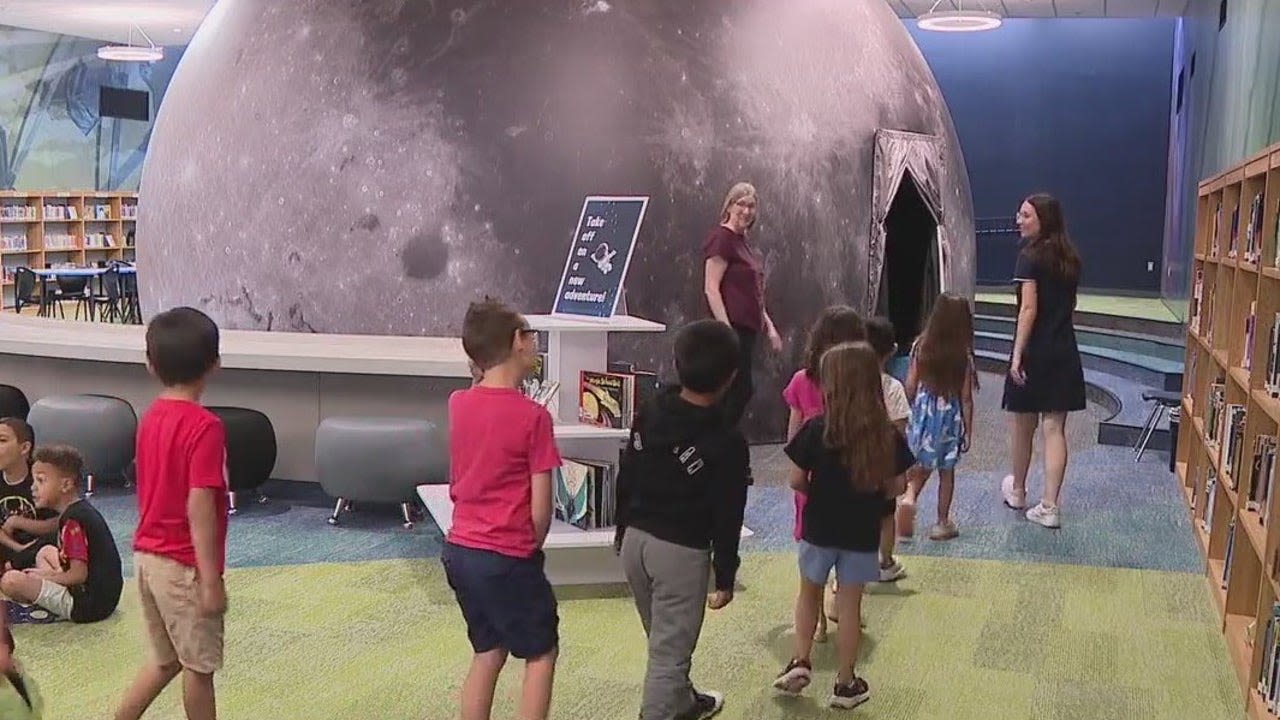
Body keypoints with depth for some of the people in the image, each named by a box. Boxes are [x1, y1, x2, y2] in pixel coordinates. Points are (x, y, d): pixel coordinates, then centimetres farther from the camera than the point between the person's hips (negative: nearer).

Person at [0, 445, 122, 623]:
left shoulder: (72, 520, -19)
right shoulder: (84, 510, 11)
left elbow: (79, 574, -22)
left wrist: (43, 577, -7)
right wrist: (49, 573, 9)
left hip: (86, 605, -11)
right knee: (45, 552, 29)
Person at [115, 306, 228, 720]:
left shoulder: (150, 417, 4)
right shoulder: (204, 426, -20)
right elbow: (199, 508, -23)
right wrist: (211, 579, -20)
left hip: (147, 556, 8)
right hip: (184, 565, -8)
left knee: (166, 659, 21)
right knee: (199, 665, 9)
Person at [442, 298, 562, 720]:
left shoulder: (458, 403, -1)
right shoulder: (532, 416, -17)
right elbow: (540, 508, -13)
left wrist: (482, 368, 10)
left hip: (459, 550, 6)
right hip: (506, 558, -6)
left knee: (487, 653, 20)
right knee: (541, 653, 12)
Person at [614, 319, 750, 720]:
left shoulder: (648, 415, 0)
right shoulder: (727, 442, -16)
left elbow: (625, 480, 9)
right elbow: (727, 518, -12)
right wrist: (725, 577, -2)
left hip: (636, 540, 7)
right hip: (681, 552, -7)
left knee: (665, 640, 26)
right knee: (669, 651, 2)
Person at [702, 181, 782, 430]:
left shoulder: (744, 242, 18)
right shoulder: (722, 237, -9)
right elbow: (711, 289, -16)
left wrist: (769, 326, 21)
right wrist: (726, 329, -22)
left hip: (747, 328, 9)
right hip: (732, 328, -9)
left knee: (738, 391, 9)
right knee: (741, 390, -9)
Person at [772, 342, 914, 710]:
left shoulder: (817, 429, -18)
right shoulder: (888, 435, -11)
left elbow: (795, 480, -12)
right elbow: (895, 488, -3)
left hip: (819, 529, -1)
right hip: (863, 534, 1)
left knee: (809, 593, 24)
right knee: (850, 606, 12)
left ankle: (800, 662, 19)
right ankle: (846, 684, 22)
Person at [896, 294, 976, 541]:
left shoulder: (920, 347, -9)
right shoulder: (963, 355, -14)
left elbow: (910, 386, -3)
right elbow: (966, 398, -8)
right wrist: (968, 430, 2)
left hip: (922, 412, 2)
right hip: (949, 415, -2)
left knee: (921, 464, 19)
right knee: (946, 471, 12)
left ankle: (909, 497, -7)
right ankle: (942, 523, 21)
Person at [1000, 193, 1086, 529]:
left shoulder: (1030, 255, -12)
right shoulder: (1070, 258, 9)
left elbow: (1029, 308, -17)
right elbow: (1069, 304, 13)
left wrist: (1017, 354, -17)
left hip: (1034, 351, -5)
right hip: (1064, 352, 5)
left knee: (1023, 426, 13)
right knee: (1055, 428, 3)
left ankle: (1017, 491, 30)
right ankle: (1049, 507, 0)